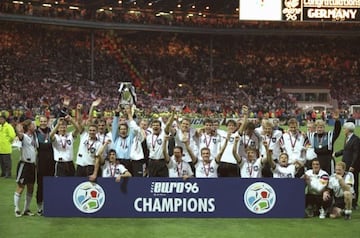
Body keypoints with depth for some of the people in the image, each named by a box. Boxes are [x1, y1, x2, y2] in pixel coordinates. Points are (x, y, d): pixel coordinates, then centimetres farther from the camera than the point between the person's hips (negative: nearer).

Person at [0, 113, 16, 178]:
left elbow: (12, 135, -17)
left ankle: (8, 173, 0)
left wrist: (8, 141, -6)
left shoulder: (8, 126, -10)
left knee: (7, 161, -5)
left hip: (6, 148, -8)